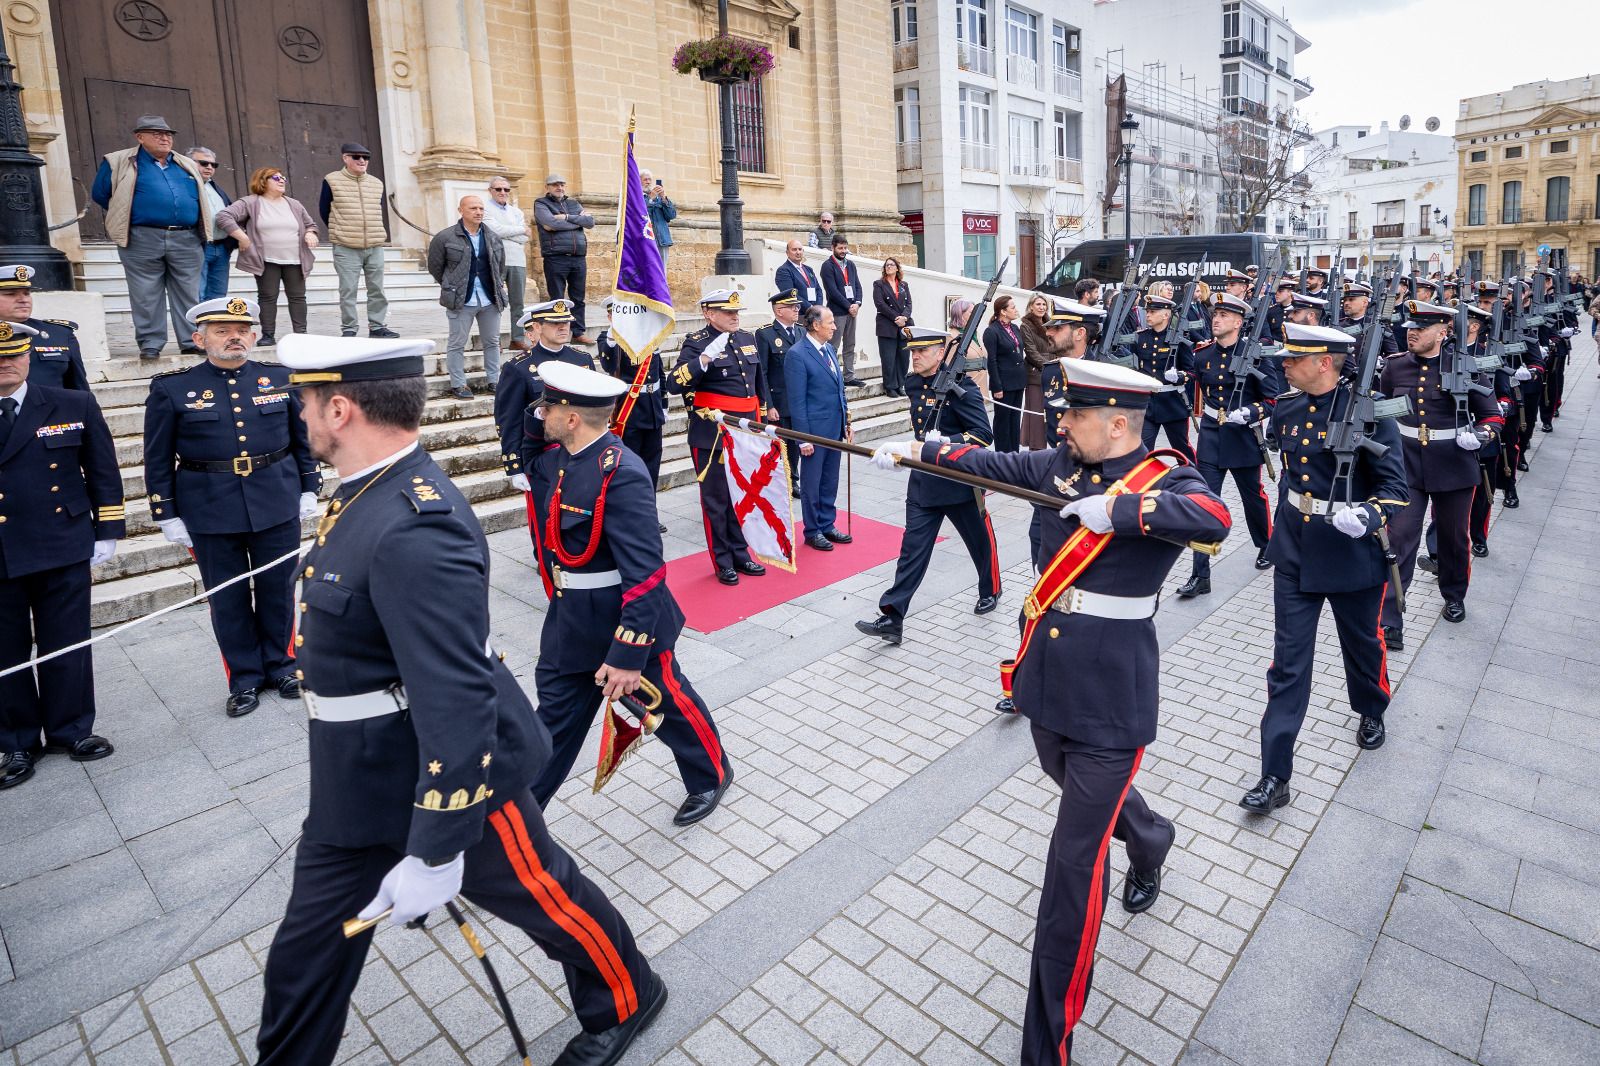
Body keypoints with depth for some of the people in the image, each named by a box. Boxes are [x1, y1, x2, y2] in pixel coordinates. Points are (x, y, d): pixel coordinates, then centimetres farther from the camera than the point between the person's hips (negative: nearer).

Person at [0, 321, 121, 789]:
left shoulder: (74, 406, 0)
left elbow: (103, 472, 4)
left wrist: (107, 532, 1)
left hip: (64, 551, 0)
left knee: (67, 647, 9)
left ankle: (71, 730, 25)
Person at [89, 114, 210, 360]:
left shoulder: (188, 165, 17)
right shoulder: (119, 163, 7)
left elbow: (200, 198, 27)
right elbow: (100, 195, 13)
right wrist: (132, 215, 16)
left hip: (186, 240, 3)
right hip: (142, 241, -2)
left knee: (189, 294, 2)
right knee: (146, 297, -1)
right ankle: (150, 345, 3)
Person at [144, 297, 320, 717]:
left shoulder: (281, 379, 2)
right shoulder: (171, 389, -3)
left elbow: (304, 440, 9)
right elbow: (158, 460, 0)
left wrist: (309, 490, 7)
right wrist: (167, 515, -1)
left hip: (278, 506, 1)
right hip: (211, 514, -1)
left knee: (278, 589, 12)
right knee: (228, 598, 9)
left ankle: (280, 665, 30)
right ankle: (245, 678, 24)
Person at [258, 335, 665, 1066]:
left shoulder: (412, 528, -31)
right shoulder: (373, 491, 1)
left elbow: (458, 702, -32)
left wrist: (435, 851, -26)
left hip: (447, 779, -8)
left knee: (543, 893, 16)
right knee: (306, 951, 20)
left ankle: (623, 1001, 42)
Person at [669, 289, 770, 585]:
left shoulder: (747, 339, 12)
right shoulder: (697, 343, -8)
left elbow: (759, 383, 21)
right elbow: (675, 383, -22)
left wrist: (761, 421, 21)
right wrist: (705, 358, -33)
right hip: (713, 436, -6)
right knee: (717, 500, 4)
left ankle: (740, 554, 29)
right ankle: (723, 562, 16)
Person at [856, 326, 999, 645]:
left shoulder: (960, 388, -16)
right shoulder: (914, 384, 5)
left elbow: (984, 434, -21)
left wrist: (947, 442, -31)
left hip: (959, 481, -5)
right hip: (923, 481, 6)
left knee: (980, 541, 15)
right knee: (912, 549, -1)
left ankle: (990, 591, 41)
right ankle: (892, 618, -5)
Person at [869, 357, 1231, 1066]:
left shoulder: (1164, 479, -13)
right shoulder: (1061, 464, 3)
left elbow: (1213, 518, -32)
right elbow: (994, 464, 14)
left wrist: (1113, 509, -32)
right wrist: (917, 449, 16)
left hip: (1112, 699, -7)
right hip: (1048, 680, 7)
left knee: (1073, 862, -2)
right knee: (1078, 784, 31)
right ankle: (1149, 843, 66)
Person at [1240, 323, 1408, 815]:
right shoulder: (1287, 408, -1)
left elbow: (1394, 487, -16)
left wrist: (1367, 516, -35)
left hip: (1351, 552, -3)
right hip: (1294, 549, 4)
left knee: (1362, 643, 20)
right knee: (1288, 661, 2)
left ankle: (1371, 711, 53)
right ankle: (1275, 775, 5)